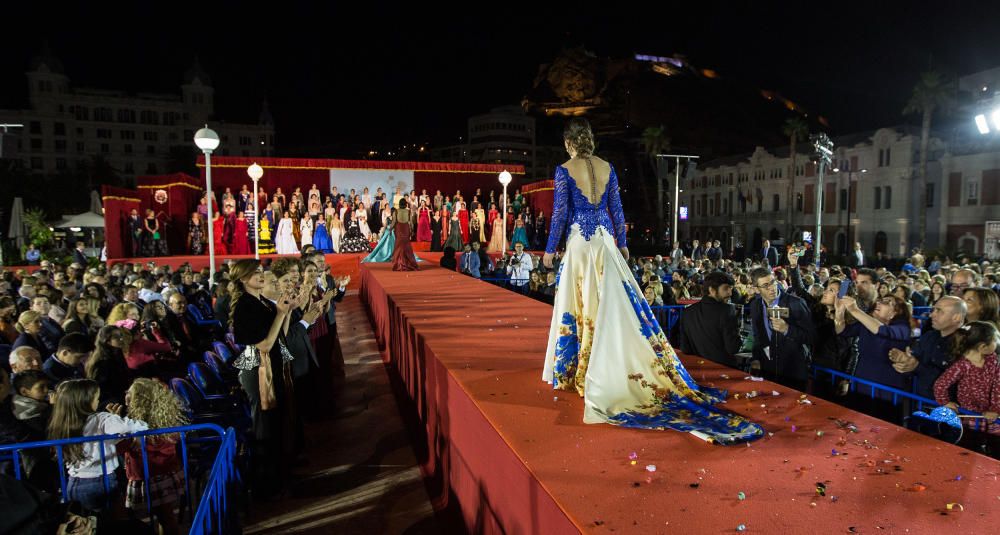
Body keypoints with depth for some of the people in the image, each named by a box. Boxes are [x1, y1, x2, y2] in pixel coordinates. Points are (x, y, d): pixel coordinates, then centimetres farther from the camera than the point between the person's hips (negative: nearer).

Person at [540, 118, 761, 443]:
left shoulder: (564, 170, -5)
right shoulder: (607, 168, 6)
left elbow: (560, 213, -6)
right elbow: (616, 209, 8)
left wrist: (550, 249, 2)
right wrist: (622, 243, 17)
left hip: (579, 243, -3)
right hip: (605, 241, 4)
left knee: (578, 305, 5)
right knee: (614, 303, 7)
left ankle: (573, 370, 14)